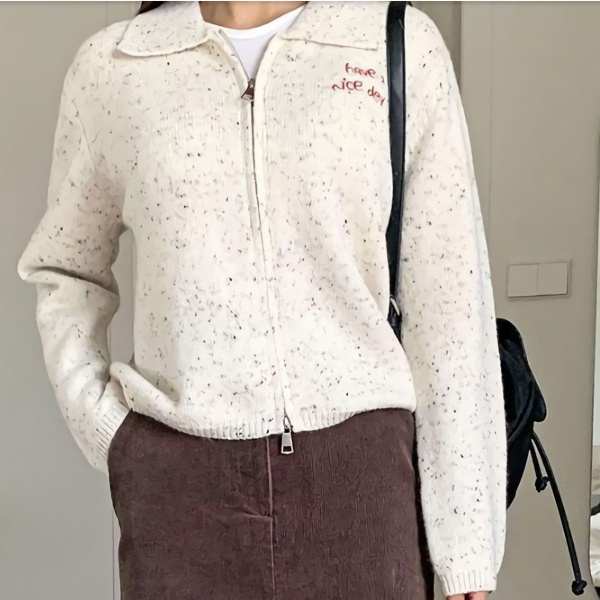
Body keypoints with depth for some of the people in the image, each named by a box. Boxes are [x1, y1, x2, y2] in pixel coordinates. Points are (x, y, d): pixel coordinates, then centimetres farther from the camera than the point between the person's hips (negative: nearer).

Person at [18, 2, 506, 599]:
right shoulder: (111, 66, 3)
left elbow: (450, 302, -2)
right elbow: (65, 268, 16)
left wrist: (467, 547, -2)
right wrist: (107, 433, 2)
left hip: (359, 473, 0)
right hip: (178, 479, 1)